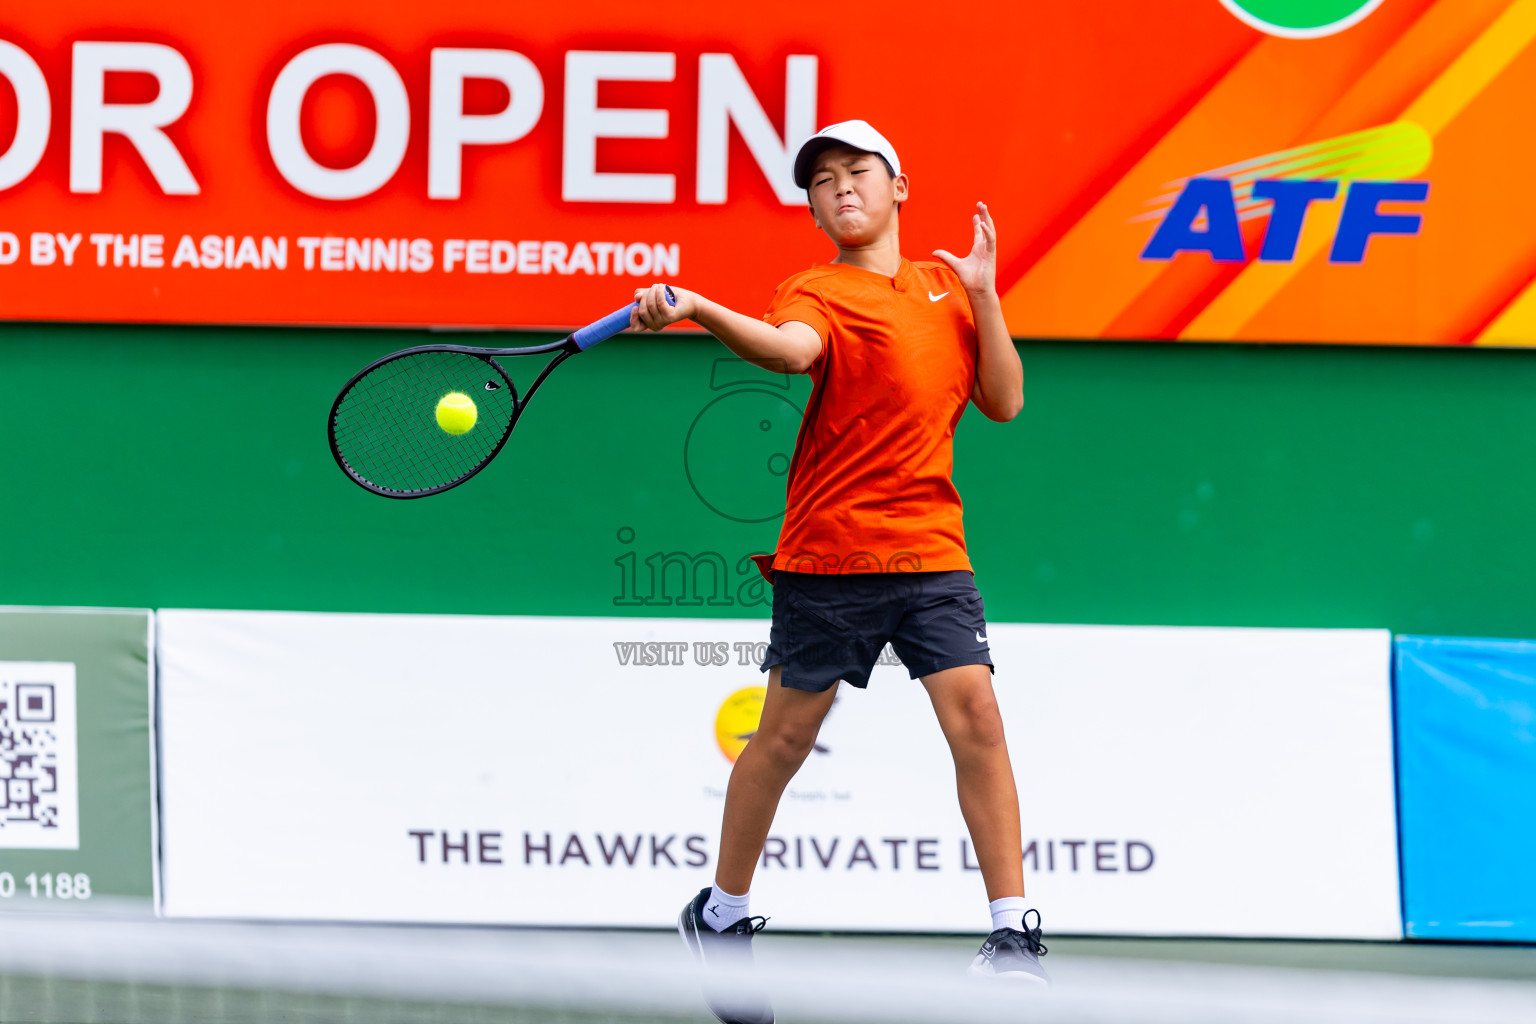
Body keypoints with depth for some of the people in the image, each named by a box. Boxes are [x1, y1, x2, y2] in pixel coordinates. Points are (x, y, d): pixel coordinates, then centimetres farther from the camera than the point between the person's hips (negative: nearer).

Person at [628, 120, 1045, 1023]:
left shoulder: (947, 287, 15)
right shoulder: (819, 294, -2)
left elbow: (1003, 403, 11)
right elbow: (789, 347, -27)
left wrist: (983, 293, 2)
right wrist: (695, 309, -46)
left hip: (932, 550, 3)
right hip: (830, 552, -3)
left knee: (976, 718, -10)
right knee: (787, 737, 3)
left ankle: (1014, 931, -6)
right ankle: (722, 915, 21)